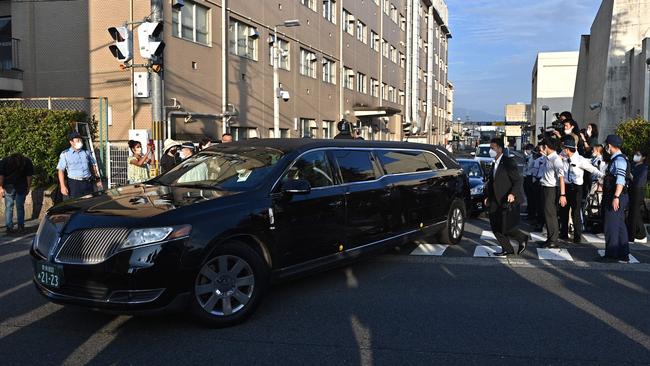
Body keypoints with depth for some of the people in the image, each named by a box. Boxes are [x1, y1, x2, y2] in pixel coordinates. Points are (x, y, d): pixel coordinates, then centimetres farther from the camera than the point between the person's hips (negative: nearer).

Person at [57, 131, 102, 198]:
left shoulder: (86, 153, 12)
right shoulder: (65, 154, 1)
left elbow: (93, 166, 19)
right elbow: (61, 171, -1)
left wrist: (98, 180, 14)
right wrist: (63, 186, -10)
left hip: (88, 183, 3)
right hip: (74, 184, -3)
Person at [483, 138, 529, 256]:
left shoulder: (509, 162, -12)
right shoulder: (495, 164, 15)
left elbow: (518, 181, -16)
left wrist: (513, 194, -30)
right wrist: (489, 197, 14)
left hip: (509, 201, -8)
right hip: (497, 202, 8)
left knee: (506, 228, -9)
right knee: (496, 227, 7)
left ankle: (522, 238, 16)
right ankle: (507, 249, 19)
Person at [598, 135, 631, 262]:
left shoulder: (619, 160, -16)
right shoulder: (615, 159, 14)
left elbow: (620, 181, -24)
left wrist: (616, 197, -27)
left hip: (616, 197, -10)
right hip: (614, 196, 10)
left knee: (612, 226, -4)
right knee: (620, 225, 14)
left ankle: (611, 255, 1)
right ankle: (623, 254, 22)